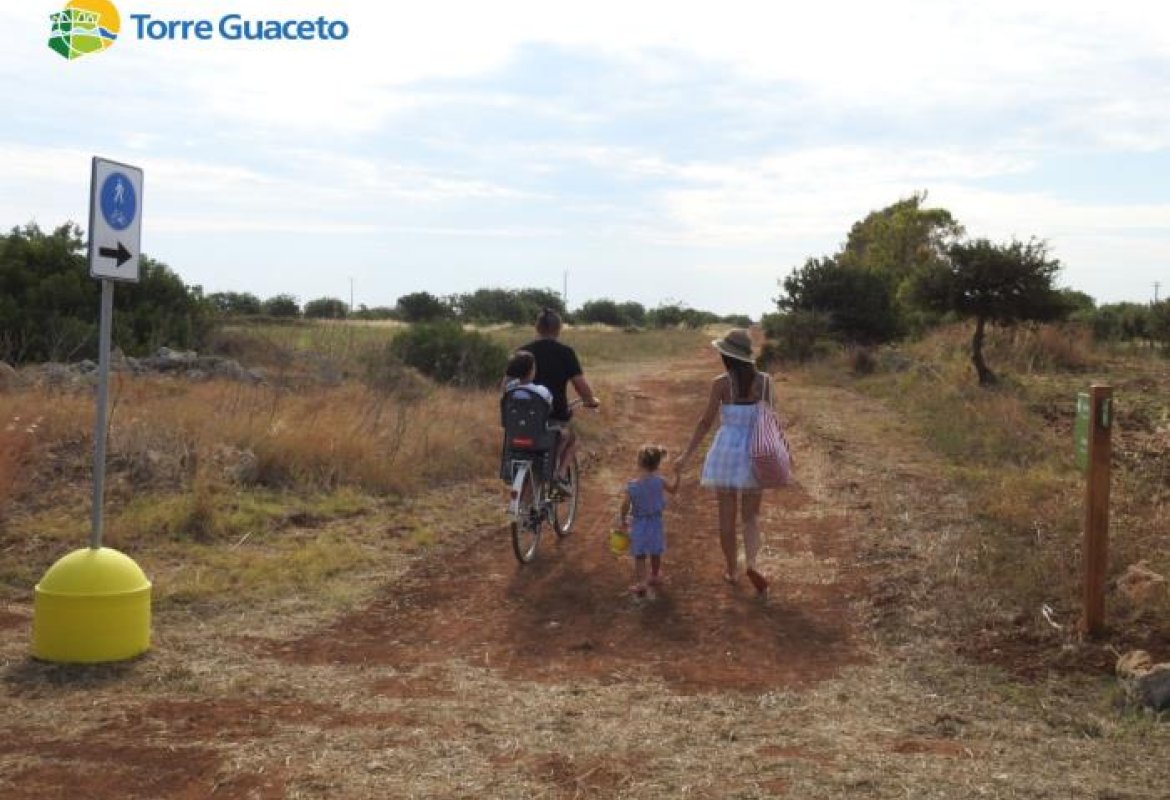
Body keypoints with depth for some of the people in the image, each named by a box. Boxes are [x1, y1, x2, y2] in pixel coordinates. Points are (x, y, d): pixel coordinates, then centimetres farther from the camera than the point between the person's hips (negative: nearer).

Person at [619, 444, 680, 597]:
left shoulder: (632, 486, -17)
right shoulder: (659, 481, -12)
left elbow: (625, 506, -14)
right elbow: (673, 489, 4)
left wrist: (623, 520, 3)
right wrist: (677, 474, 17)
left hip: (639, 523, -2)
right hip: (656, 523, 2)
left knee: (639, 556, 8)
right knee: (655, 553, 21)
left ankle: (640, 583, -4)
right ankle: (654, 577, 40)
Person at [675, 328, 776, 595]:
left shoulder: (721, 383, -12)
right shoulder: (764, 381, -5)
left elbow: (706, 422, -9)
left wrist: (687, 454, -1)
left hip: (727, 450, -2)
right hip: (755, 453, 2)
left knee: (727, 516, 13)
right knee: (751, 515, 11)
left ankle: (732, 571, 22)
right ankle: (751, 563, -13)